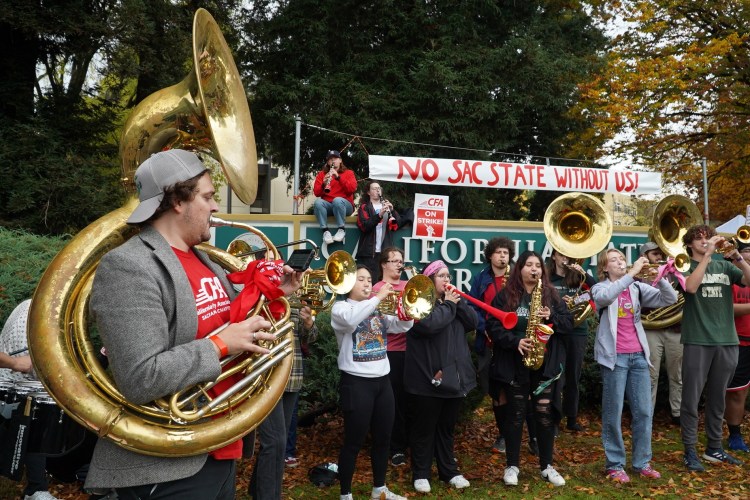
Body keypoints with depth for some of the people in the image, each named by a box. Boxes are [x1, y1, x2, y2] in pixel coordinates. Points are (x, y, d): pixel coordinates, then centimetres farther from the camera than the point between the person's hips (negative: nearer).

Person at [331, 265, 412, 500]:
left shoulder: (378, 309, 13)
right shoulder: (341, 307, -5)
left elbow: (403, 325, 4)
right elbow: (350, 319, -29)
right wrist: (378, 297, -25)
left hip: (382, 381, 6)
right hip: (356, 382, -6)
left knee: (383, 438, 15)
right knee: (354, 441, 1)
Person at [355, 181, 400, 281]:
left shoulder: (387, 205, 18)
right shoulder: (364, 207, 6)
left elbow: (398, 224, 6)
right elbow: (364, 226, -12)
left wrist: (392, 210, -11)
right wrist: (379, 215, -24)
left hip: (385, 250, 4)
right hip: (369, 251, -4)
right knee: (370, 280, -9)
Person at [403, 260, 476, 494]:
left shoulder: (452, 299, 14)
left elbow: (473, 322, 5)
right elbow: (428, 324, -27)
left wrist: (458, 302, -7)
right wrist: (448, 305, -15)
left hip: (453, 377, 7)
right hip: (427, 379, -6)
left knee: (447, 428, 18)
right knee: (424, 429, 6)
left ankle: (449, 471, 30)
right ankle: (421, 473, 19)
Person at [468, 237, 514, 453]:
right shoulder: (481, 279, 8)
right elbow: (472, 308, 3)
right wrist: (484, 328, -12)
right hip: (488, 342, 2)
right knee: (495, 390, 9)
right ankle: (503, 434, 23)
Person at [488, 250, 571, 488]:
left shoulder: (552, 294, 8)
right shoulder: (505, 296, -1)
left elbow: (569, 322, 5)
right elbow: (493, 325, -7)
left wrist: (551, 316, -14)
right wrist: (515, 341, -18)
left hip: (546, 364, 2)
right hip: (514, 365, -2)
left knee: (545, 413, 5)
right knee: (515, 413, 6)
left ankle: (547, 466, 20)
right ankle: (511, 466, 17)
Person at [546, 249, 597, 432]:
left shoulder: (576, 278, 9)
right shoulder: (547, 279, 2)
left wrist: (584, 273, -14)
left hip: (578, 331, 3)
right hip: (557, 331, -3)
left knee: (573, 376, 9)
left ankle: (572, 418, 20)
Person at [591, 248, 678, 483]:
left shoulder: (637, 287, 10)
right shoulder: (601, 288, 0)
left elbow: (670, 299, 1)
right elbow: (605, 297, -26)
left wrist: (659, 277, -16)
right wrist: (632, 273, -28)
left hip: (638, 355, 4)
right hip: (614, 356, -4)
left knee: (644, 411, 7)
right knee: (613, 413, 1)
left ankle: (642, 462, 20)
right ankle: (615, 464, 11)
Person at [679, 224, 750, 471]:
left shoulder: (724, 266, 11)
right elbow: (690, 287, -20)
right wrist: (707, 255, -20)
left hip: (727, 341, 4)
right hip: (697, 341, -4)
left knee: (717, 398, 13)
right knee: (691, 398, -1)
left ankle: (714, 448, 24)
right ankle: (690, 451, 7)